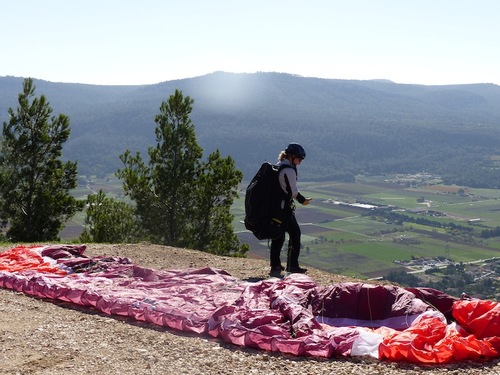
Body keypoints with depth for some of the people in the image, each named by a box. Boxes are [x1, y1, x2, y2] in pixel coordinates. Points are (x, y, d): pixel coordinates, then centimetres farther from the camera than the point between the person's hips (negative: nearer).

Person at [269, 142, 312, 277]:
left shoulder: (276, 167, 13)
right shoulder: (289, 170, -15)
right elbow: (293, 191, -15)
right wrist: (303, 200, 1)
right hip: (284, 208, -9)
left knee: (278, 236, 13)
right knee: (295, 233, 2)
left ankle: (275, 266, 15)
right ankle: (292, 266, 4)